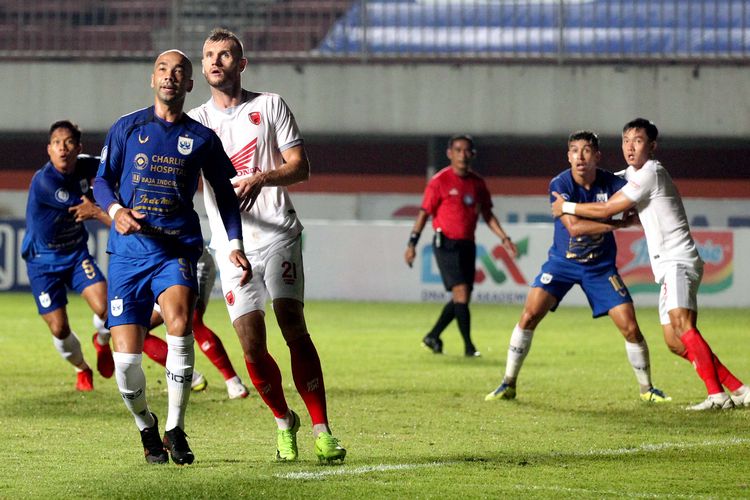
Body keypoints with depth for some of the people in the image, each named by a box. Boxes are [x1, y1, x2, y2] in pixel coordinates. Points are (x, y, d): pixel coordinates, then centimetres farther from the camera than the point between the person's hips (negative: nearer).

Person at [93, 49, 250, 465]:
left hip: (177, 249, -1)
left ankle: (175, 429, -18)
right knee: (126, 359, -8)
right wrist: (115, 210, -11)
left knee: (179, 323, -30)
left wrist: (235, 244, 7)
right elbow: (102, 180, 10)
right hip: (129, 249, 1)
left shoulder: (201, 138, 8)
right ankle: (146, 428, 21)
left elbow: (225, 193, 18)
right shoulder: (127, 128, 8)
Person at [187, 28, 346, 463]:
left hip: (278, 235, -2)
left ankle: (322, 430, -13)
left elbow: (300, 166, 2)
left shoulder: (270, 106, 7)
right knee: (252, 346, -7)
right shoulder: (196, 121, 12)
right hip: (232, 245, 2)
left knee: (294, 327, -15)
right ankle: (284, 422, 15)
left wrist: (261, 179, -17)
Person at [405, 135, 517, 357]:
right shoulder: (440, 181, -7)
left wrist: (504, 238, 7)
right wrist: (412, 244, -9)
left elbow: (487, 215, 17)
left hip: (468, 244, 6)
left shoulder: (477, 183, 9)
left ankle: (433, 337, 24)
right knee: (461, 292, -14)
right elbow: (424, 213, -5)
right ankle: (468, 346, -11)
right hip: (446, 244, -6)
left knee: (462, 297, 8)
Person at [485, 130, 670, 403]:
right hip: (562, 262, -1)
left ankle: (647, 389, 15)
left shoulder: (611, 183, -12)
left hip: (601, 266, 1)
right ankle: (508, 384, -3)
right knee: (530, 315, -15)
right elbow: (574, 227, -26)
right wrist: (619, 223, -28)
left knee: (630, 328, -5)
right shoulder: (560, 185, -18)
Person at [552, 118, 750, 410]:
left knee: (681, 324, -27)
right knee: (676, 343, 4)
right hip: (669, 266, 10)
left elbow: (606, 210, -8)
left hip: (678, 261, -10)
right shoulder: (633, 173, 19)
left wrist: (566, 207, 4)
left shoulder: (650, 173, -11)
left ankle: (717, 394, -37)